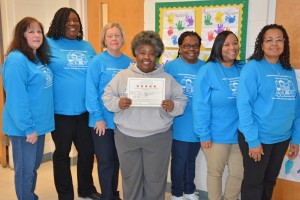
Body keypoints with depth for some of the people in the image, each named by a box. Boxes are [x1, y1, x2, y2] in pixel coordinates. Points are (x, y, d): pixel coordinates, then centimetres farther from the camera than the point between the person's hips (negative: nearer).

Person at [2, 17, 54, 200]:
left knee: (34, 166, 21)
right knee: (25, 169, 7)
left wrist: (37, 125, 10)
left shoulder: (40, 59, 8)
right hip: (24, 127, -8)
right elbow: (16, 99, -23)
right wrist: (28, 127, -21)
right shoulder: (16, 60, -18)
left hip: (39, 123, 8)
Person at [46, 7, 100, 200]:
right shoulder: (49, 45, -5)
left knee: (88, 151, 16)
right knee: (62, 153, 11)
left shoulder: (87, 47, 9)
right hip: (61, 111, -4)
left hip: (86, 110, 5)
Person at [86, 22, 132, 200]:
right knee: (106, 161, 8)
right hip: (103, 121, -4)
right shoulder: (97, 62, -9)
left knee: (116, 160, 17)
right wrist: (98, 117, -16)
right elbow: (91, 92, -13)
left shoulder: (129, 62, 4)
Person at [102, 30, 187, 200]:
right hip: (126, 136, 0)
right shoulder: (123, 76, 3)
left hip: (158, 137, 0)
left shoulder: (167, 78, 4)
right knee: (130, 177, 14)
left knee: (156, 178, 13)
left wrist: (173, 107, -17)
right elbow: (107, 96, 3)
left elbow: (182, 100, 5)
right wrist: (117, 103, -18)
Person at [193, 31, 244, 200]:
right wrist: (204, 134, -14)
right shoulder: (208, 70, -11)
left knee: (239, 173, 16)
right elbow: (200, 105, -14)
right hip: (216, 135, -4)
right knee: (215, 173, 13)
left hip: (240, 134, 4)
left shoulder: (243, 69, 2)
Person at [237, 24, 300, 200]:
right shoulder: (253, 67, -12)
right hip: (258, 137, -5)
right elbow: (244, 105, -17)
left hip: (282, 138, 5)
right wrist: (253, 140, -19)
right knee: (254, 182, 9)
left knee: (270, 180, 20)